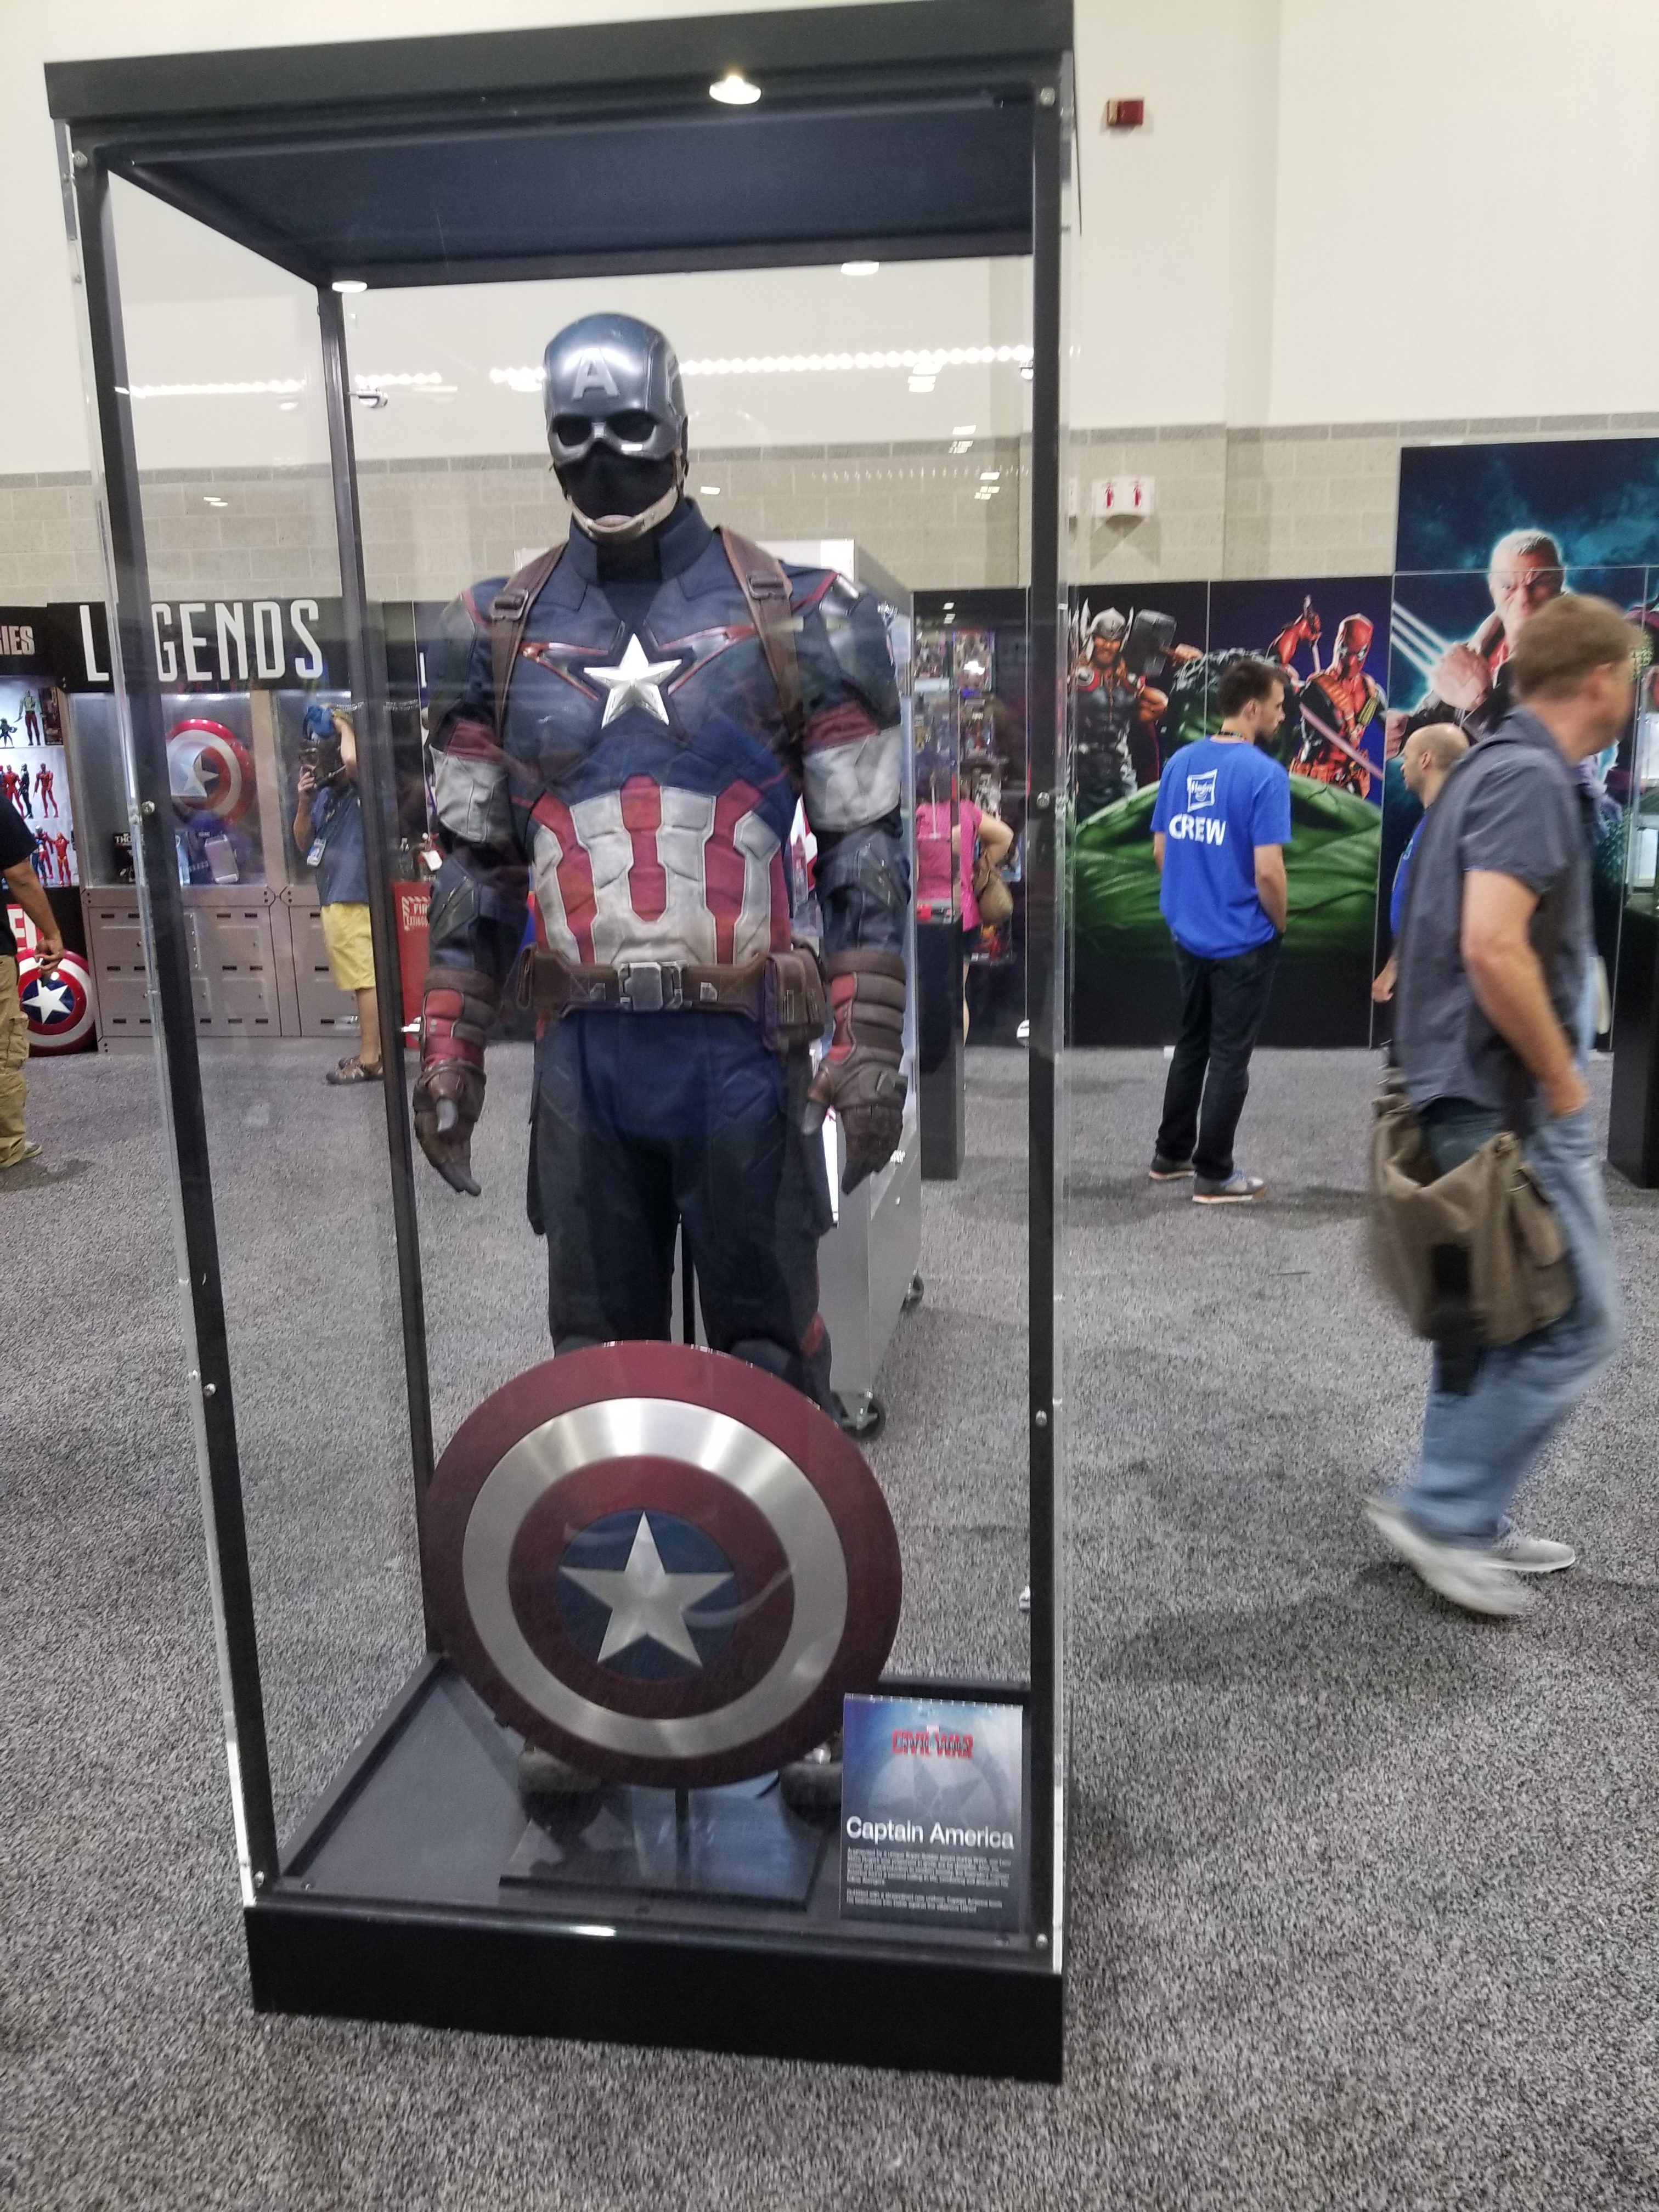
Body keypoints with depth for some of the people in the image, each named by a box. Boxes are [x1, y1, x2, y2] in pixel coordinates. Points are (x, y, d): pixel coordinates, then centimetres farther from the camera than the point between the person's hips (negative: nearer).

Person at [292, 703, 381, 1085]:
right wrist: (303, 804, 2)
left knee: (366, 981, -6)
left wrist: (343, 725, -14)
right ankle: (372, 1050, 23)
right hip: (332, 900, 9)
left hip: (354, 901, -9)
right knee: (360, 981, 15)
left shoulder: (361, 791, -11)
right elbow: (304, 844, 18)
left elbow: (353, 759, -33)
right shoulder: (325, 795, 12)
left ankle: (369, 1060, -4)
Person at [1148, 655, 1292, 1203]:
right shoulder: (1265, 774, -18)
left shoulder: (1180, 763, 3)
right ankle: (1213, 1175, 11)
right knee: (1229, 1057, 3)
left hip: (1188, 934, 7)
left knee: (1191, 1045, 19)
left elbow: (1161, 851, 9)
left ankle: (1171, 1154, 28)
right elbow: (1268, 872, -21)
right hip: (1243, 941, -7)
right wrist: (1280, 924, -3)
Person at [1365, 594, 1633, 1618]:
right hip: (1514, 1102, -10)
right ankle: (1442, 1507, 3)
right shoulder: (1533, 777, -17)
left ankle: (1466, 1522, 24)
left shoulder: (1496, 764, 15)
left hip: (1475, 1093, 10)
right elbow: (1492, 947, -29)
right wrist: (1563, 1078, -18)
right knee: (1575, 1323, -3)